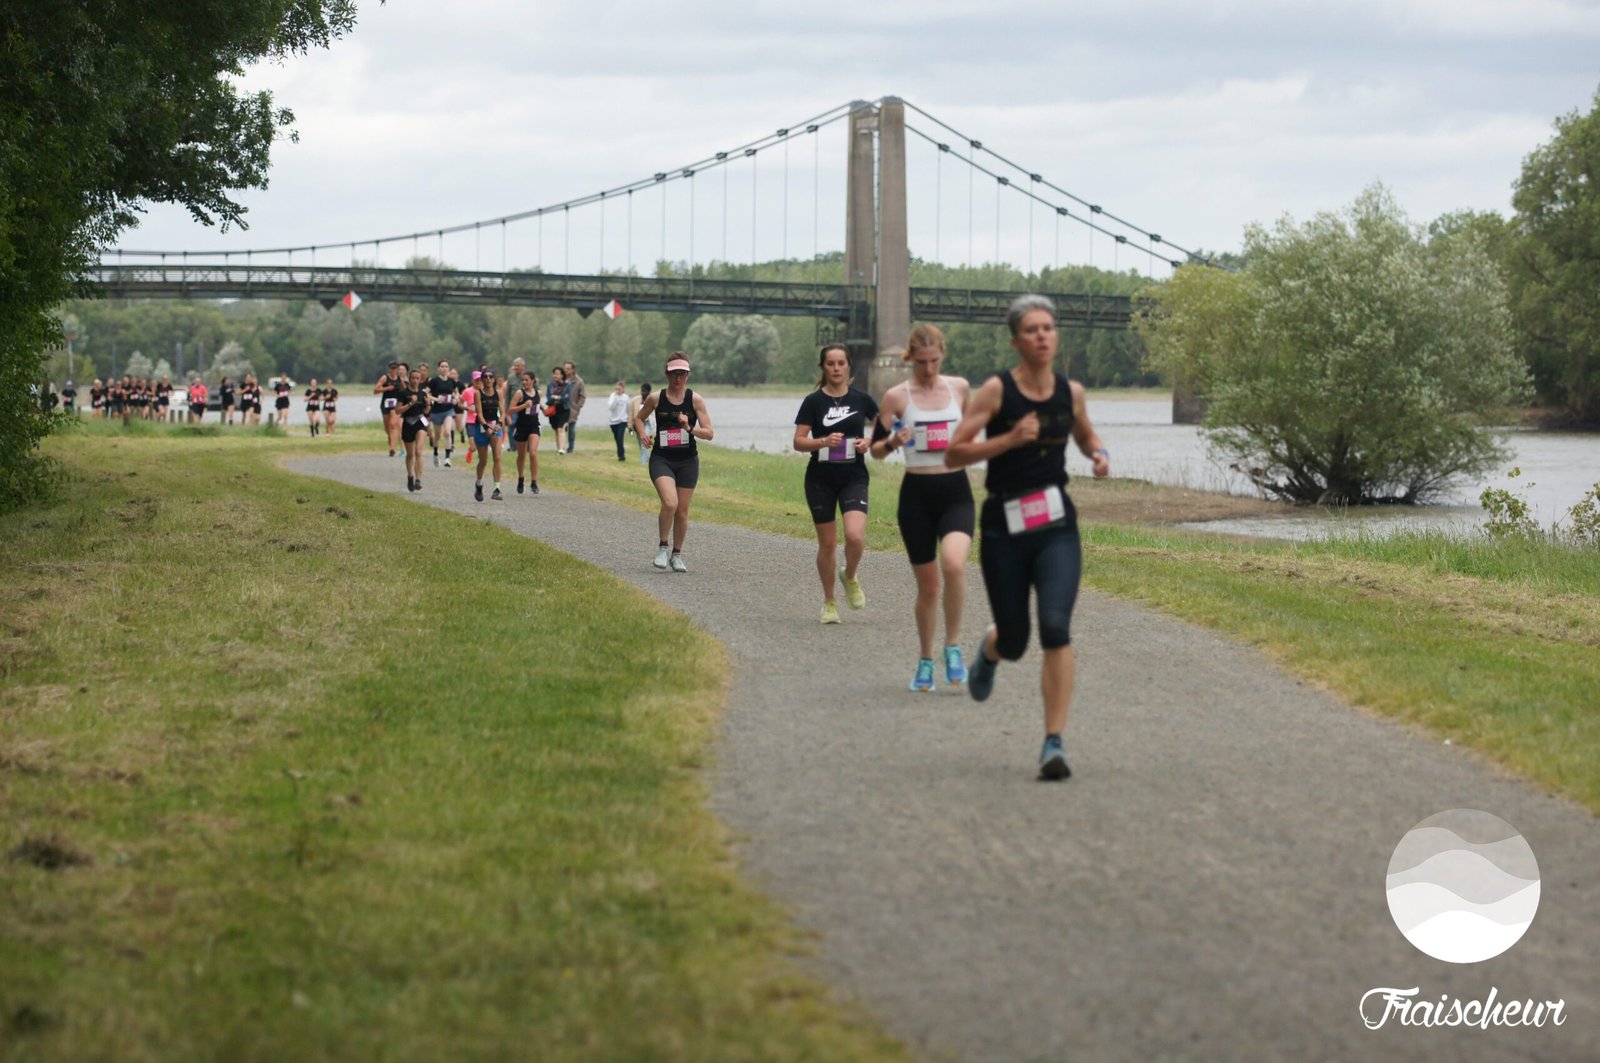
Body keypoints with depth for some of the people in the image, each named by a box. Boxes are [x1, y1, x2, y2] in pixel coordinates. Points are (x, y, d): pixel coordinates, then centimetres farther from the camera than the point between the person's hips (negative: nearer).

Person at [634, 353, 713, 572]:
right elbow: (638, 419, 16)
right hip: (661, 459, -1)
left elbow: (709, 433, -2)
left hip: (688, 461, 2)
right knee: (670, 503, -22)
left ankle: (677, 555, 26)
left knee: (682, 511, 7)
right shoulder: (656, 398, -1)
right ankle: (662, 548, -2)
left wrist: (689, 428, -20)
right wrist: (643, 435, -4)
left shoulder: (695, 400, -2)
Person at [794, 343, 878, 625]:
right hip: (820, 479, 0)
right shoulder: (813, 401, -2)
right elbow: (798, 442, -5)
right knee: (827, 543, 4)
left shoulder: (861, 399, 2)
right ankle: (829, 601, 21)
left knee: (855, 535, -20)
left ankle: (849, 577, 11)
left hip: (854, 477, 0)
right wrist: (824, 441, -22)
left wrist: (869, 442, -4)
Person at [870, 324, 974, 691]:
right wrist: (893, 442, -19)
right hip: (917, 493, -1)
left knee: (954, 565, -26)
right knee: (927, 584, 4)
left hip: (956, 491, 1)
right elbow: (875, 450, 1)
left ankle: (953, 647, -9)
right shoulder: (897, 396, -1)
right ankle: (926, 661, 23)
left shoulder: (959, 387, 7)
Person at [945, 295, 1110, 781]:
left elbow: (1085, 436, 24)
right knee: (1014, 641, 8)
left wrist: (1100, 455, 2)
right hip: (1005, 527, -1)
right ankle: (989, 650, 49)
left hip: (1057, 527, 2)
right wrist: (1009, 439, -21)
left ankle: (1054, 744, -13)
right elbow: (953, 454, -10)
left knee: (1056, 627, -18)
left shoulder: (1071, 391, 3)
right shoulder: (996, 391, -8)